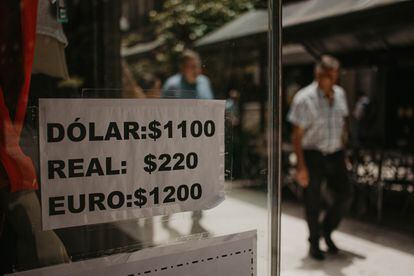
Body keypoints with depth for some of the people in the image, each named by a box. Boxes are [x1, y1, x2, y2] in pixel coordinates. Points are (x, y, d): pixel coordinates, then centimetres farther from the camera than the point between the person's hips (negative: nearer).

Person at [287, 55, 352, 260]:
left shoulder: (340, 94, 4)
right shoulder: (304, 99, -14)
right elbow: (297, 135, -13)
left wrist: (342, 150, 14)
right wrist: (301, 166, -15)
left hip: (335, 154, 5)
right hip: (313, 156, -5)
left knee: (344, 195, 6)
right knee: (313, 202, 5)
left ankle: (327, 231, 30)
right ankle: (314, 242, 25)